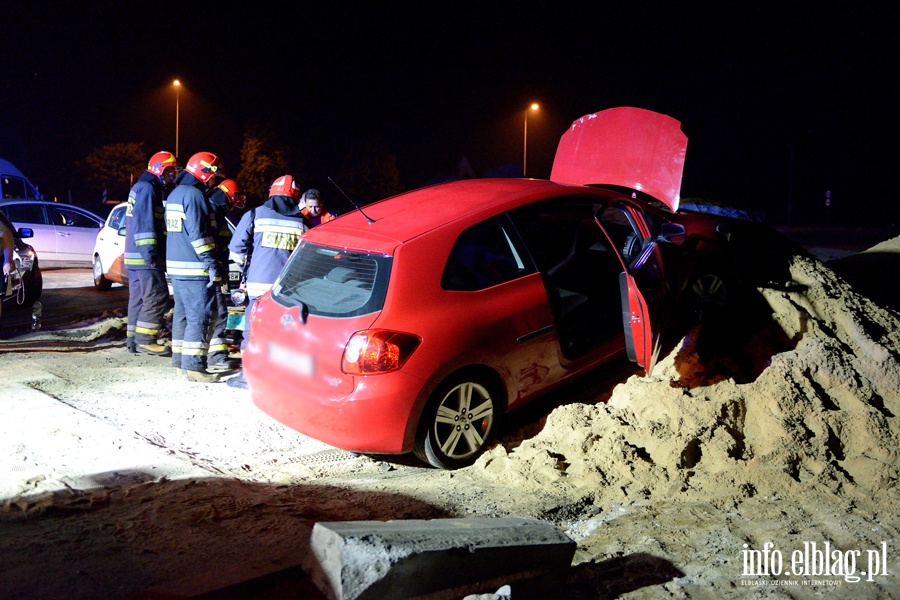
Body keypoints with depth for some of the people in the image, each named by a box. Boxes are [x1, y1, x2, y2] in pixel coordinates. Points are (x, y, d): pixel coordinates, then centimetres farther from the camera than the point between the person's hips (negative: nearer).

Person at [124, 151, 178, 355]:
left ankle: (134, 339, 15)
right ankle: (144, 339, -9)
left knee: (139, 298, 12)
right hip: (145, 256, -11)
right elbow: (144, 222, -20)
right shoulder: (147, 188, -11)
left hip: (135, 255, 11)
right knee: (157, 297, -10)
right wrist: (150, 251, -25)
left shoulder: (140, 188, 23)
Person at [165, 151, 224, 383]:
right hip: (194, 268, -10)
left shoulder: (174, 194, 18)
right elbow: (198, 234, -20)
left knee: (182, 314, 13)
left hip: (176, 265, 10)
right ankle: (193, 366, -8)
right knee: (200, 317, -7)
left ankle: (180, 363, 18)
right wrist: (211, 263, -19)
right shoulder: (194, 194, -13)